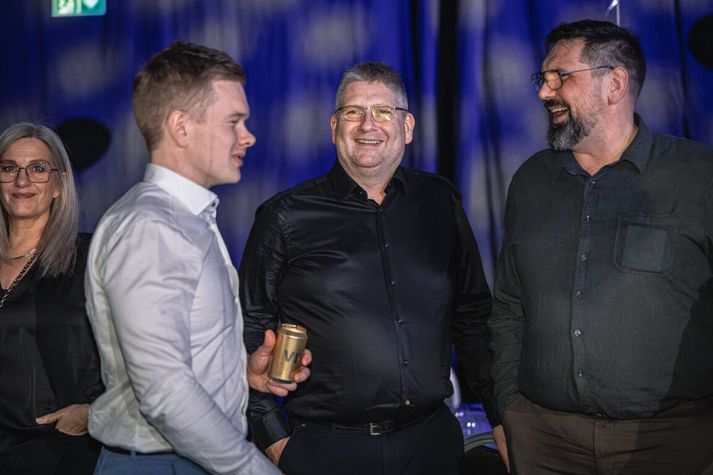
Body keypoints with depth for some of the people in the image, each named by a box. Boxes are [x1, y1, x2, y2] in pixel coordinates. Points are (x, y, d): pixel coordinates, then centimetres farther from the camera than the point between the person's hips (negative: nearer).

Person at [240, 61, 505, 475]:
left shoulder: (439, 203, 7)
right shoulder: (286, 217, -2)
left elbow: (472, 316, 12)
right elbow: (250, 333, -1)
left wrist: (501, 415, 8)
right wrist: (274, 438, -6)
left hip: (432, 440, 3)